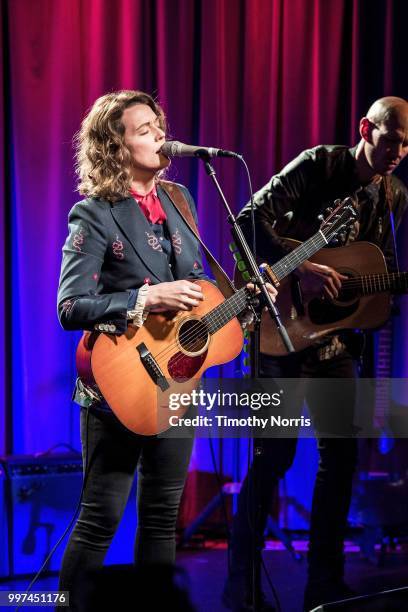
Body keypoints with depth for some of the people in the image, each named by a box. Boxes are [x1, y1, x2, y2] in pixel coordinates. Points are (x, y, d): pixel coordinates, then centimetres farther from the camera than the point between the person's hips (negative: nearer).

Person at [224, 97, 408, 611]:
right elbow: (250, 219, -18)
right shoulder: (319, 164, -11)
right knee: (276, 453, -6)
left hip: (336, 334, 7)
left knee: (340, 454, 6)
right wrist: (301, 269, -27)